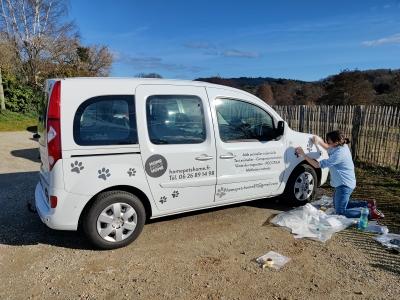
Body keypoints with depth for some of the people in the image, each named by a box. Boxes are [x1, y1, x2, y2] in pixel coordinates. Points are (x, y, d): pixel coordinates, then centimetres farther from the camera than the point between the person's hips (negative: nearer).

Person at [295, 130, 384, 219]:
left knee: (341, 211, -7)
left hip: (345, 185, -10)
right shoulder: (342, 146, 0)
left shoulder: (339, 154, -28)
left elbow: (318, 165, -26)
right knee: (337, 205, 23)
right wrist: (319, 141, 4)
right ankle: (367, 204, 25)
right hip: (342, 183, 10)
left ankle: (370, 212, 0)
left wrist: (303, 155, -22)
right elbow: (328, 148, 22)